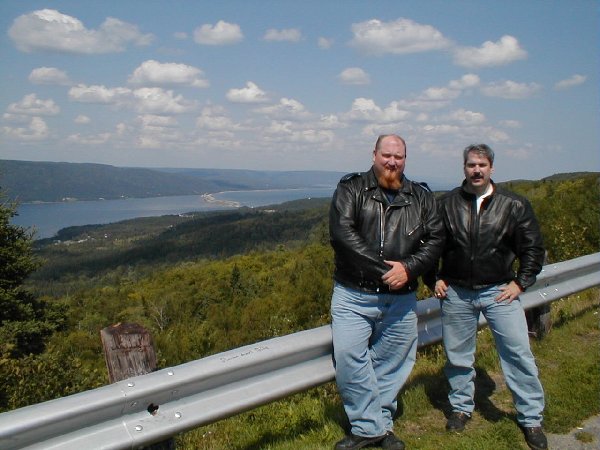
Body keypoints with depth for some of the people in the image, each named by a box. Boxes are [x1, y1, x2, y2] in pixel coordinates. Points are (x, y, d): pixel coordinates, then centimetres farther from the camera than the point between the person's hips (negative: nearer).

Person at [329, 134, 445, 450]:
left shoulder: (421, 197, 10)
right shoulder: (351, 189, -1)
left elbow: (435, 239, 4)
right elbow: (342, 233, -15)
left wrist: (408, 268, -14)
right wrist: (383, 269, -18)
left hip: (401, 299, 3)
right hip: (353, 296, -2)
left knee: (391, 364, 11)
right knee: (349, 359, -7)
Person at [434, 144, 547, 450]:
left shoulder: (514, 205, -2)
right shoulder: (447, 204, 0)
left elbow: (533, 248, 5)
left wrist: (520, 283, -2)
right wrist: (435, 279, 3)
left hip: (498, 291, -1)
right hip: (456, 292, 2)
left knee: (518, 352, -2)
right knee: (457, 354, 12)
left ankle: (531, 418, 14)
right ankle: (461, 408, 32)